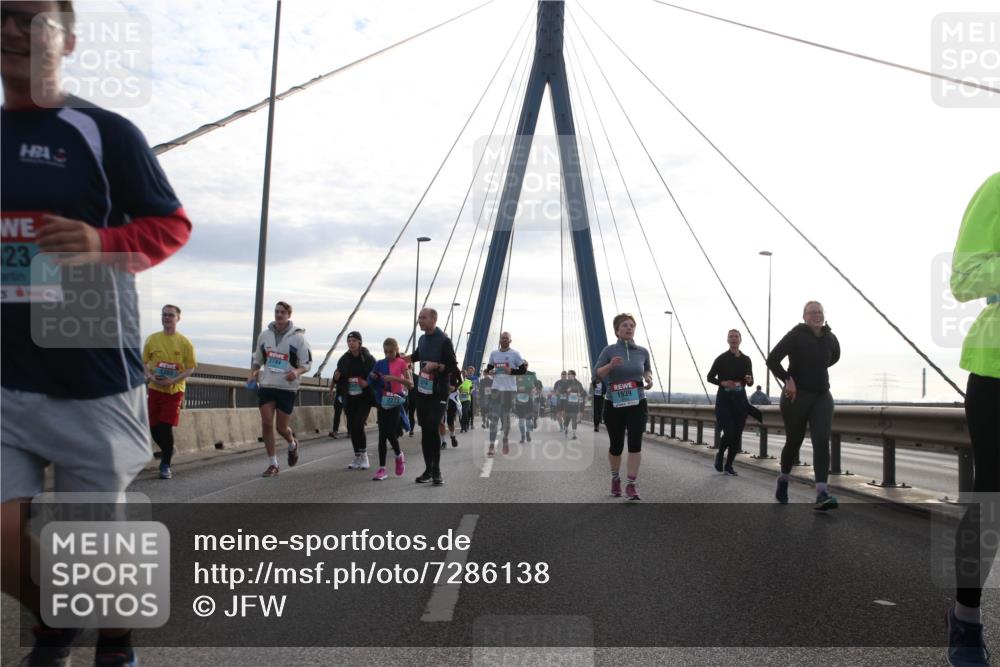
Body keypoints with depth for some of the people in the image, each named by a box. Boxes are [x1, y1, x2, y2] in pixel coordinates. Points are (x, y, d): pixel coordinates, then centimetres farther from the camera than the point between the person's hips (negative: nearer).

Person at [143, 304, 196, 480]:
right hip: (154, 389, 3)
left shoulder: (184, 342, -3)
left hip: (174, 391, -3)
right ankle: (168, 451, 32)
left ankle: (165, 465, 6)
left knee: (166, 427, -8)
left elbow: (190, 368, -2)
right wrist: (150, 376, -11)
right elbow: (144, 362, 9)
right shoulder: (152, 339, 4)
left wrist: (173, 380, -16)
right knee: (154, 428, 4)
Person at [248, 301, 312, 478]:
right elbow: (257, 359, 20)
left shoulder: (298, 337, -4)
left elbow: (307, 363, -2)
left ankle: (292, 445, 37)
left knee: (281, 427, 1)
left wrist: (296, 372, -22)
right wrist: (253, 374, 2)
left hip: (287, 388, -3)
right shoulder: (265, 334, 8)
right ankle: (272, 465, 6)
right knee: (266, 424, -5)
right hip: (266, 385, 3)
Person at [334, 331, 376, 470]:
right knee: (351, 427, 5)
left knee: (358, 425, -16)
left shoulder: (368, 359, -5)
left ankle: (364, 455, 0)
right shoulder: (344, 360, 5)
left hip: (365, 398, -4)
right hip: (350, 398, 4)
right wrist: (336, 377, -9)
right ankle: (357, 457, 19)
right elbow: (339, 380, 14)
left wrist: (368, 383, -20)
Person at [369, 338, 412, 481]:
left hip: (395, 401, -3)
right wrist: (373, 377, -6)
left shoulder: (401, 363, -2)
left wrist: (394, 378, -21)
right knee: (382, 434, 0)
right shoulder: (380, 364, 8)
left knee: (390, 432, -9)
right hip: (382, 401, 3)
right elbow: (374, 384, 16)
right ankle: (382, 468, 1)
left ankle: (399, 455, 21)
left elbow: (410, 384, -9)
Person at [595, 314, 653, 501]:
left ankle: (632, 485, -7)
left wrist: (649, 377, -2)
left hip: (637, 403, 1)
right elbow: (596, 373, -8)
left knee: (635, 443, -11)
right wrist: (610, 365, -27)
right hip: (614, 404, -1)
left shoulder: (642, 351, 3)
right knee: (616, 445, 8)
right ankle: (615, 478, 33)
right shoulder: (609, 350, -4)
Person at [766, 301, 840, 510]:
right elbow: (772, 360, -15)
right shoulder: (795, 335, -10)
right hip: (796, 397, -3)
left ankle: (822, 495, -23)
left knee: (822, 442, -14)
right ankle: (783, 480, 38)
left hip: (822, 398, 3)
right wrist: (788, 380, -23)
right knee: (794, 442, 9)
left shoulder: (830, 338, 5)